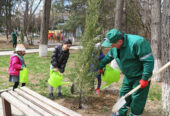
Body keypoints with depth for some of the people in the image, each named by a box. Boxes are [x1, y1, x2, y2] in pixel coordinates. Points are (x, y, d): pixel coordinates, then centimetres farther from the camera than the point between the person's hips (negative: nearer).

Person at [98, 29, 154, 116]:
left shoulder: (137, 42, -31)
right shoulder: (115, 47, -4)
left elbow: (148, 60, -28)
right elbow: (108, 57, 16)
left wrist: (145, 78, -27)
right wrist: (100, 66, 26)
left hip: (140, 76, -7)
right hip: (128, 76, 8)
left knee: (137, 98, -2)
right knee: (124, 94, 16)